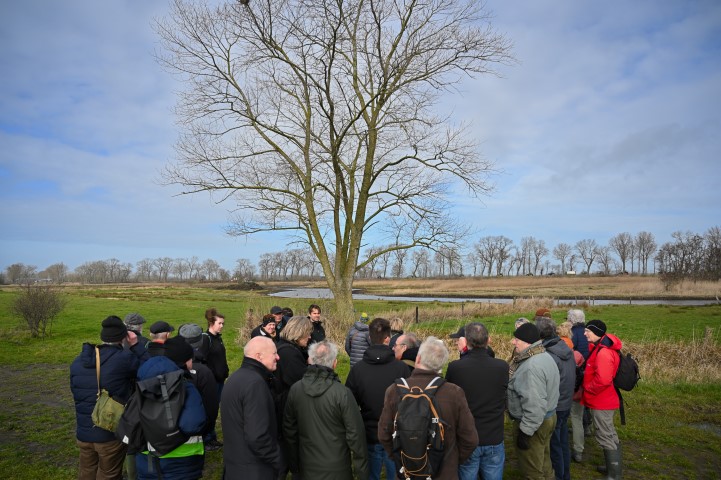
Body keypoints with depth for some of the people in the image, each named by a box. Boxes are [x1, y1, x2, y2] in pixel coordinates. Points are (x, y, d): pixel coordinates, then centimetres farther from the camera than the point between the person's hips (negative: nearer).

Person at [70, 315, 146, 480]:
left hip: (83, 432, 6)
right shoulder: (123, 359, -22)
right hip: (112, 433, -5)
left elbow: (76, 394, 11)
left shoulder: (78, 362, 1)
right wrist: (135, 345, -7)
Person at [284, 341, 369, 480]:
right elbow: (355, 434, -16)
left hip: (307, 468, 4)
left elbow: (289, 429, 2)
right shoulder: (342, 393, -21)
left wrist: (294, 464, 15)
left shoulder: (295, 389, -8)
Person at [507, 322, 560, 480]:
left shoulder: (532, 366, -30)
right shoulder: (544, 356, 4)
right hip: (548, 417, 10)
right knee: (543, 463, 25)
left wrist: (525, 431, -24)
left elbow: (534, 405, -32)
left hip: (534, 423, -10)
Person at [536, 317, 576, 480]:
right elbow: (571, 376, 9)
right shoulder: (567, 350, -1)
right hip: (566, 403, 8)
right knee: (563, 442, 22)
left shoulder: (548, 356, -27)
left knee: (554, 445, 9)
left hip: (554, 407, -8)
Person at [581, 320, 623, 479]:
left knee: (605, 437, 1)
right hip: (605, 400, 10)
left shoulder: (603, 352, -26)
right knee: (610, 435, 21)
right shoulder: (601, 348, 7)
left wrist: (587, 388, -19)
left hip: (601, 402, -10)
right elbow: (595, 373, 20)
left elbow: (603, 380, -34)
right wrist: (587, 387, 9)